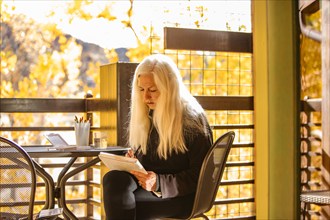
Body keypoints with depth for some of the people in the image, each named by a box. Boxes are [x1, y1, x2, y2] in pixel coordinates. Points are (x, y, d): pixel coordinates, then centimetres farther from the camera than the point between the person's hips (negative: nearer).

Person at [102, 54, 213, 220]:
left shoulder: (193, 119, -8)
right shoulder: (145, 115, 12)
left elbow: (200, 175, -10)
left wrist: (160, 183, -22)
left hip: (180, 195, -6)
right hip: (146, 181, 6)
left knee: (122, 206, -31)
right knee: (113, 179, -28)